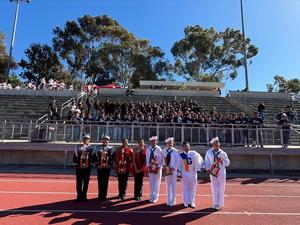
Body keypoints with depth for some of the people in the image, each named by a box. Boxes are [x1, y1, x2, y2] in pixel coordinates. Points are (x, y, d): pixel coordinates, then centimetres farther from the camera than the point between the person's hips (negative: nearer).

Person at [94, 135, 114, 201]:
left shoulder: (110, 148, 5)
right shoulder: (98, 148, 6)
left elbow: (112, 157, 2)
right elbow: (95, 156, 3)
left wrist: (110, 164, -7)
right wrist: (96, 164, -4)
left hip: (107, 168, 0)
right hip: (100, 167, 0)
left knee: (105, 182, 5)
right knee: (100, 181, 6)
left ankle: (104, 195, 15)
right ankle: (100, 195, 17)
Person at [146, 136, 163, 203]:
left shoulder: (159, 149, -11)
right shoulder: (148, 149, 0)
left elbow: (160, 159, -9)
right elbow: (147, 159, 4)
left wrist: (158, 168, -12)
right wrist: (148, 167, -4)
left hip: (157, 167, -3)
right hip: (150, 167, 4)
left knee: (157, 182, 0)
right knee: (151, 182, 11)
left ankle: (155, 196, 9)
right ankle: (152, 196, 23)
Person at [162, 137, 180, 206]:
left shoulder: (175, 151, -9)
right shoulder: (164, 151, -1)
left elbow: (177, 161, -6)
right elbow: (163, 160, 7)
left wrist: (173, 168, -13)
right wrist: (163, 166, -6)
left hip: (173, 170, -2)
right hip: (167, 170, 3)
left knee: (173, 185, 6)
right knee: (168, 185, 12)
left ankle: (173, 201, 20)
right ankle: (168, 200, 26)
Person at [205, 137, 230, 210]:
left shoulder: (223, 153, -3)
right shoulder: (209, 152, 0)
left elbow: (227, 162, 3)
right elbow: (207, 161, 5)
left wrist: (222, 161, -15)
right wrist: (208, 169, -7)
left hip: (221, 173, -1)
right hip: (213, 172, 1)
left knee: (221, 189, 4)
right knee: (214, 188, 8)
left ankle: (220, 204, 18)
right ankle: (215, 203, 23)